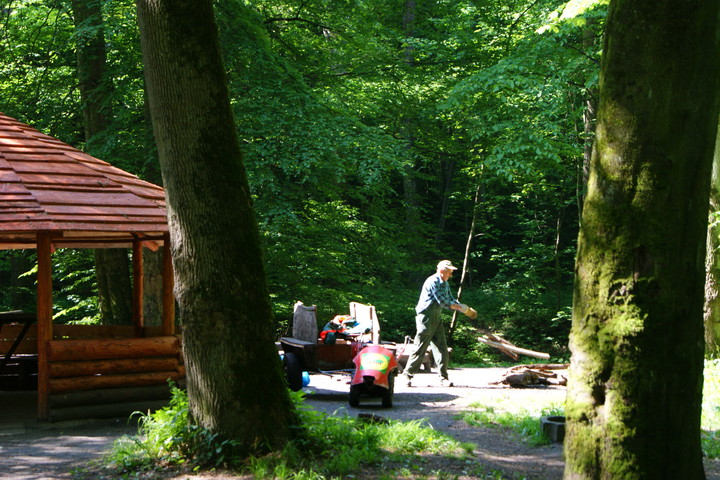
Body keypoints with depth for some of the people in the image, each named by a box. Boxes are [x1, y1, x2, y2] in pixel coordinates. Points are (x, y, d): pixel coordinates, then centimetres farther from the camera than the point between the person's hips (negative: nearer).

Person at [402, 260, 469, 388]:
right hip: (426, 318, -9)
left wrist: (464, 308, 0)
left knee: (442, 348, 3)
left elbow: (451, 300, 17)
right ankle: (408, 374, 4)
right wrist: (460, 307, -9)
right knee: (420, 348, -6)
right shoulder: (433, 282, -15)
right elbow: (443, 302, -18)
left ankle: (443, 378, 4)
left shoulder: (445, 284, 16)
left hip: (436, 318, 9)